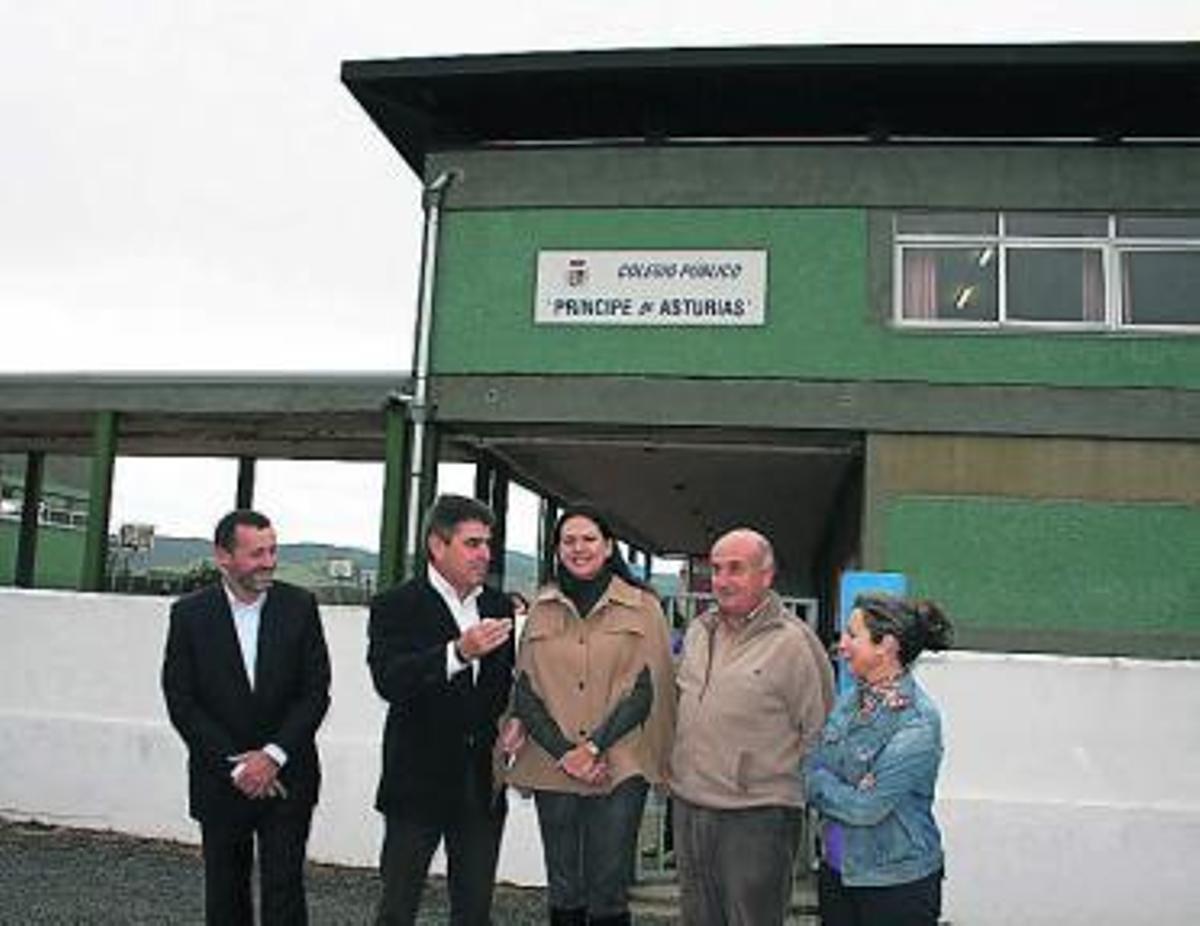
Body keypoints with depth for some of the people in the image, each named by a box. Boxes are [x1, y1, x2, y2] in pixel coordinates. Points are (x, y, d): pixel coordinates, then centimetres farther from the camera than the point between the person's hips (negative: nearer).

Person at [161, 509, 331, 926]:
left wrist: (273, 756, -13)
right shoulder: (189, 614, -5)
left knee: (284, 891, -2)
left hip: (286, 777, 0)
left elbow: (316, 692, -3)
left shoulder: (300, 606, -3)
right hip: (220, 779, 1)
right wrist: (235, 764, -11)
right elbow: (181, 703, -6)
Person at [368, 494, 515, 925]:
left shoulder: (499, 607, 9)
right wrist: (458, 652, -35)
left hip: (483, 785, 5)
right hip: (419, 782, -4)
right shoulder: (396, 607, -8)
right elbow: (389, 682, -24)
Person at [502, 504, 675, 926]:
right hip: (552, 769, 3)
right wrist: (564, 752, -7)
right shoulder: (541, 609, 9)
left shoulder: (642, 607, 2)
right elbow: (524, 693, 6)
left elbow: (646, 689, -3)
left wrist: (594, 746, -12)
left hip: (619, 770, -2)